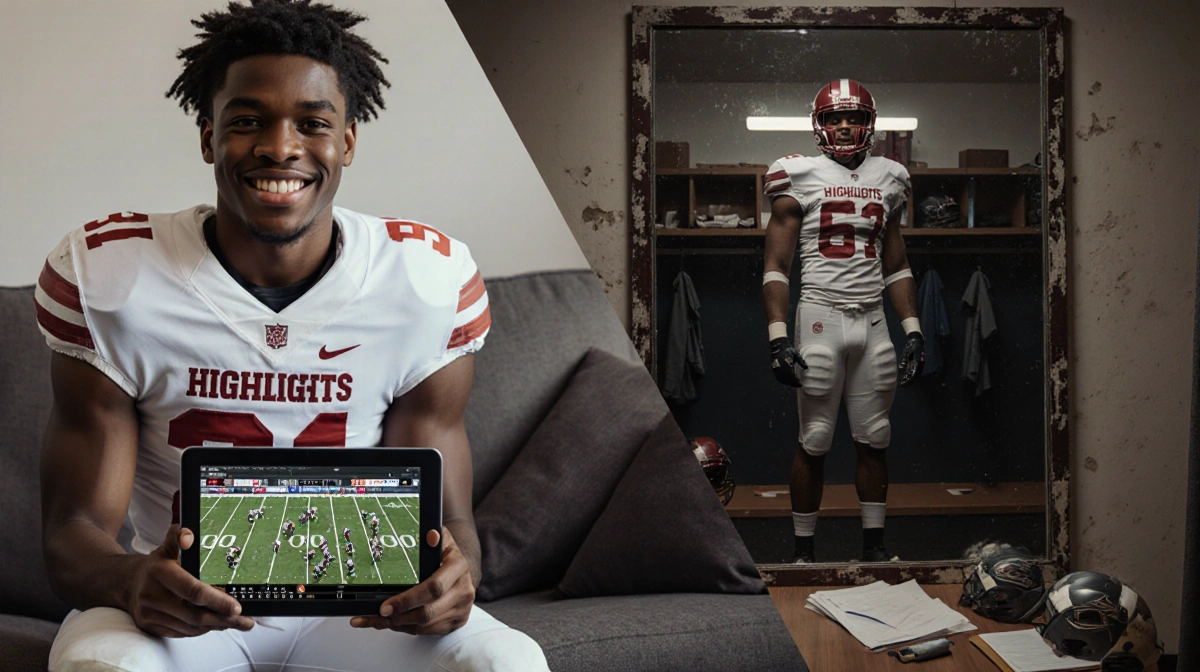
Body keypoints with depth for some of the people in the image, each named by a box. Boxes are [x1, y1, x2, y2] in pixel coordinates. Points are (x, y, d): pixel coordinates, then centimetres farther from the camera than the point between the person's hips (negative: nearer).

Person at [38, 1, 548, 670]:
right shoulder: (105, 273, -10)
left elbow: (447, 514, -4)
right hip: (183, 606, 0)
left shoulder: (432, 280, -8)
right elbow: (77, 529, -10)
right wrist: (131, 581, -35)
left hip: (359, 606, 1)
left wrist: (452, 575, -29)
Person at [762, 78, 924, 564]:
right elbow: (776, 265, -3)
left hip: (873, 320, 4)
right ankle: (804, 550, 11)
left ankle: (874, 544, 18)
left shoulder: (887, 179, 13)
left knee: (874, 438, 7)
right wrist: (778, 338, -12)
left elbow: (896, 266, 18)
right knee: (814, 441, 0)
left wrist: (913, 330, 10)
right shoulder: (800, 177, 0)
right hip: (820, 317, -4)